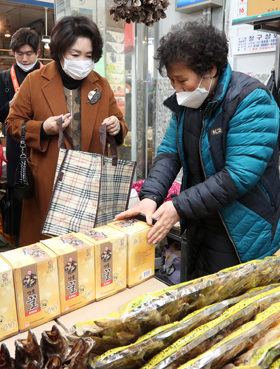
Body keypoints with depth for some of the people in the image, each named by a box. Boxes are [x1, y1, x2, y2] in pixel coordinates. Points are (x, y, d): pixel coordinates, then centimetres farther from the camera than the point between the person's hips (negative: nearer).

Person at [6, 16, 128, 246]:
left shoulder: (102, 85, 7)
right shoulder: (34, 81, 1)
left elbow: (120, 124, 15)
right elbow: (13, 123, 7)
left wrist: (117, 127, -9)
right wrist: (43, 129, -12)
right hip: (48, 183, -1)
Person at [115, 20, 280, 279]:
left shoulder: (251, 101, -19)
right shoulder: (186, 101, 3)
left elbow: (239, 175, -26)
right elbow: (170, 151, 1)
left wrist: (180, 207, -25)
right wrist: (150, 196, -15)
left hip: (240, 235, -6)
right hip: (199, 226, 7)